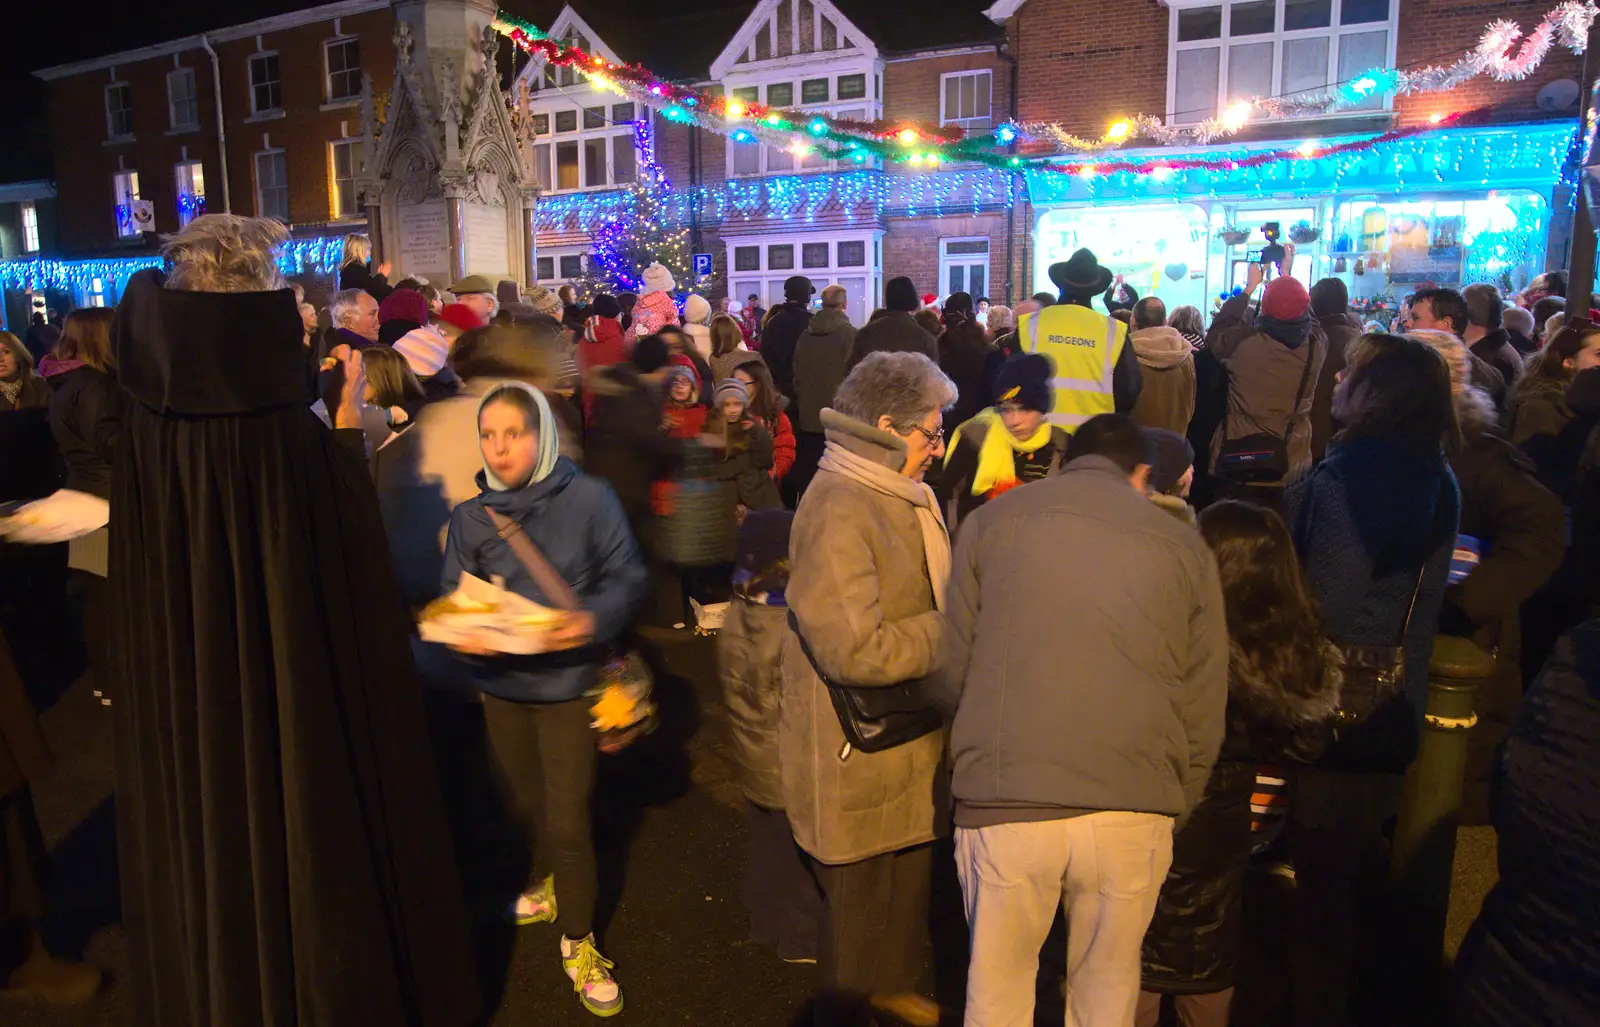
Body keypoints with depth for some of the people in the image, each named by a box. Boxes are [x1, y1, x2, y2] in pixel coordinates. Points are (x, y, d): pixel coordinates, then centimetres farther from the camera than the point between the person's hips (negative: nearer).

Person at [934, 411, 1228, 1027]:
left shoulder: (992, 521, 7)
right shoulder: (1184, 547, 8)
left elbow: (949, 671, 6)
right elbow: (1205, 706, 8)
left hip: (1003, 806, 0)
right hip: (1133, 816, 1)